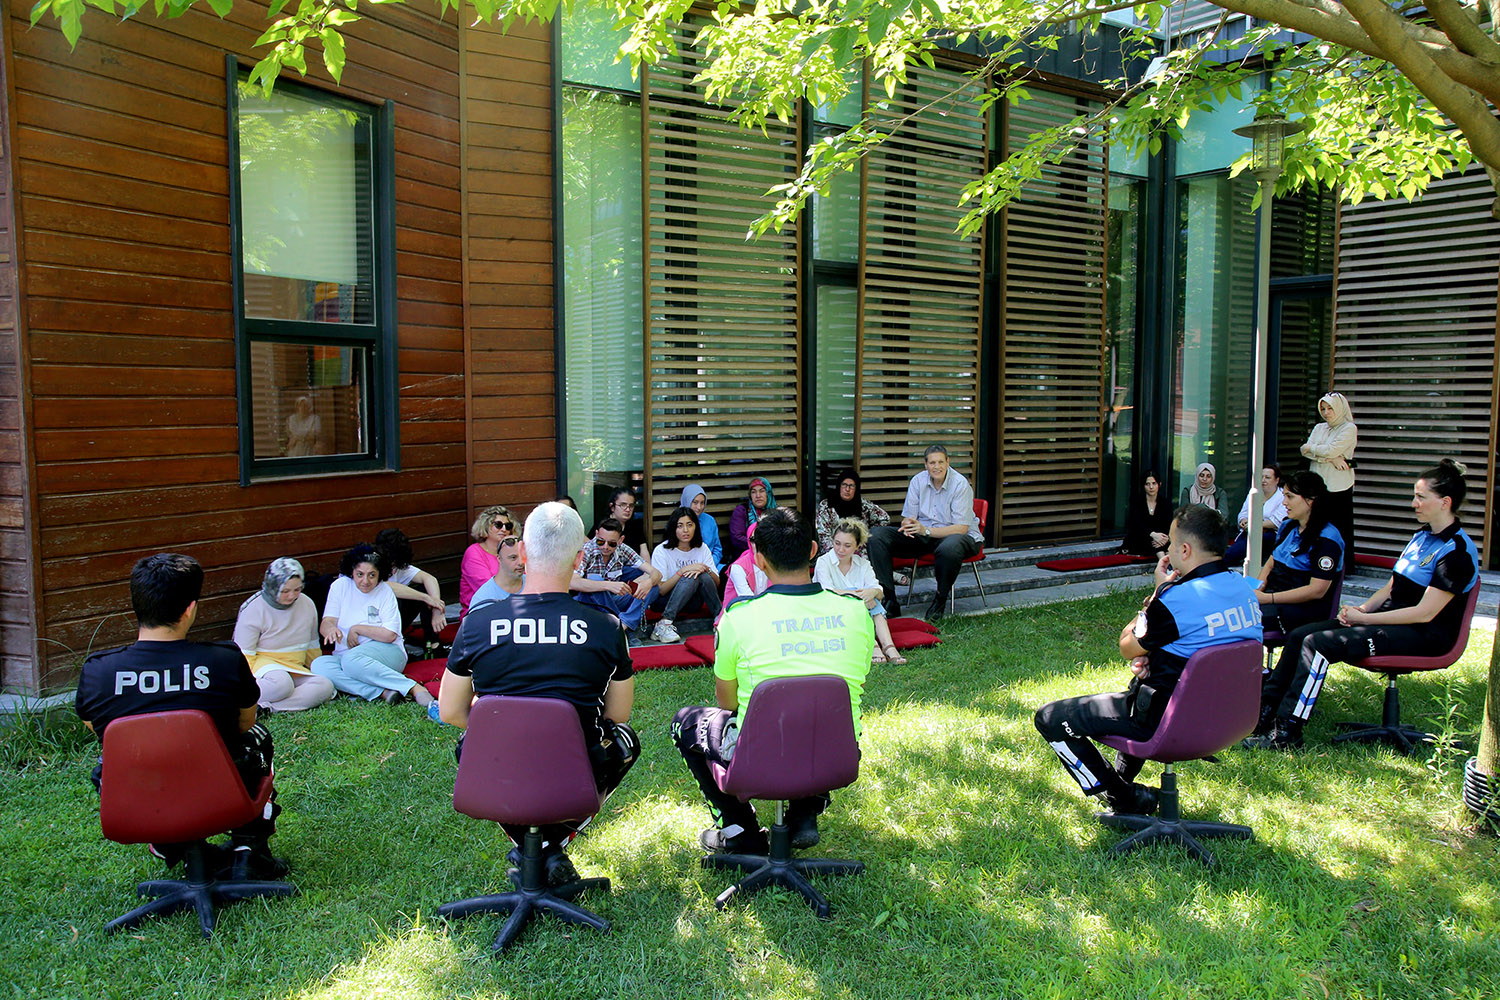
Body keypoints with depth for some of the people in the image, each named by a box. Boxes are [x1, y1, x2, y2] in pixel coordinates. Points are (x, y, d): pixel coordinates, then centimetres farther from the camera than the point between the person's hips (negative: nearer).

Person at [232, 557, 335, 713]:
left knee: (325, 686, -27)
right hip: (263, 663, -5)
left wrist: (318, 671, 17)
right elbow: (245, 655, -7)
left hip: (296, 669, 5)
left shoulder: (307, 605, 5)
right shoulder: (253, 609, -8)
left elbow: (312, 646, 17)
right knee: (281, 683, -40)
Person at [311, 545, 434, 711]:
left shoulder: (385, 592, -1)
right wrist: (331, 629, -27)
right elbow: (324, 625, -3)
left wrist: (357, 629, -9)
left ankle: (415, 688, -40)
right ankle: (382, 692, -39)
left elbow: (390, 635, -9)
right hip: (345, 653, 4)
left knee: (352, 659, -37)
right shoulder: (340, 586, 6)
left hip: (386, 652, -4)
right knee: (319, 665, -29)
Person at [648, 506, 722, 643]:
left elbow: (717, 583, -1)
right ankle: (664, 624, -40)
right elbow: (661, 590, -16)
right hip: (665, 601, -3)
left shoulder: (702, 548, 1)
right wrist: (683, 570, -24)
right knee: (691, 578, -32)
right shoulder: (661, 551, -11)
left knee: (704, 577, -27)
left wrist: (706, 570, -22)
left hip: (692, 601, 3)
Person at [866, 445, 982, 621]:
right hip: (923, 536, 5)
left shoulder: (960, 484, -14)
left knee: (949, 548, -44)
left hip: (958, 535, -5)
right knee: (876, 536, -15)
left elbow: (962, 528, -18)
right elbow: (908, 517, 5)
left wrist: (926, 530, -28)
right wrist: (907, 525, -22)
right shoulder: (918, 481, 1)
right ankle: (890, 601, -17)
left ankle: (940, 600, -16)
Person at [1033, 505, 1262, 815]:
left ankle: (1127, 799, 6)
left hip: (1171, 721, -9)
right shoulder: (1244, 589, -2)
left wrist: (1159, 589, -6)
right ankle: (1122, 775, 44)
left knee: (1049, 718, -2)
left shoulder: (1176, 600, -27)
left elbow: (1127, 648, -10)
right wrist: (1150, 656, 1)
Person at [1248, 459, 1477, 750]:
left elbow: (1424, 613, -19)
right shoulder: (1422, 537, 15)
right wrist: (1362, 608, -1)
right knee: (1298, 635, -6)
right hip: (1389, 619, 9)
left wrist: (1365, 618, -16)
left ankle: (1286, 732, -23)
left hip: (1423, 636, -9)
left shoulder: (1457, 552, -14)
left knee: (1317, 643, -25)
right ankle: (1264, 710, -6)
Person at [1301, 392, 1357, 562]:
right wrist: (1331, 458, -10)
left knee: (1339, 529, -3)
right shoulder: (1319, 428, 17)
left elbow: (1332, 450, -14)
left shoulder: (1349, 428, -1)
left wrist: (1312, 448, 2)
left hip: (1339, 487, -5)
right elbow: (1305, 450, 2)